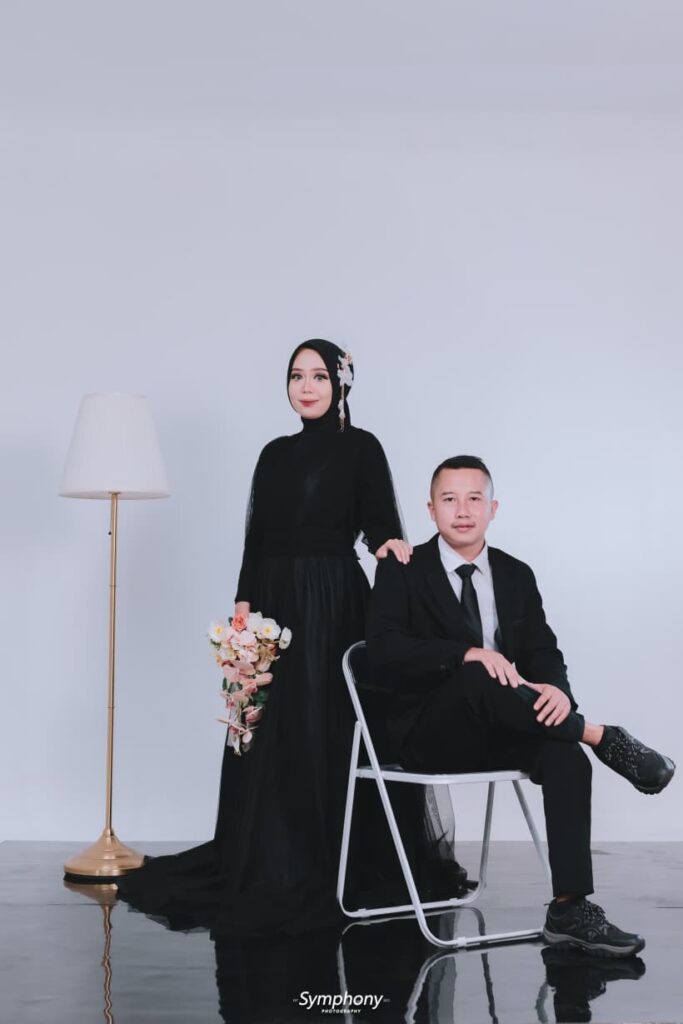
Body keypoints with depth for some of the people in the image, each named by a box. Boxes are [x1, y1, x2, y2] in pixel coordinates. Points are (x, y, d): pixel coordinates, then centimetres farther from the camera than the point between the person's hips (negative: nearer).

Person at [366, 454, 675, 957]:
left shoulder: (516, 575, 12)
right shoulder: (402, 571, -1)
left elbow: (542, 652, 6)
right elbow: (384, 649, -15)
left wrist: (556, 688, -20)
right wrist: (469, 654, -29)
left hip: (496, 733, 4)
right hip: (432, 735, -4)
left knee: (564, 754, -27)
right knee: (475, 678, -36)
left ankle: (571, 908, -25)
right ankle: (600, 736, -22)